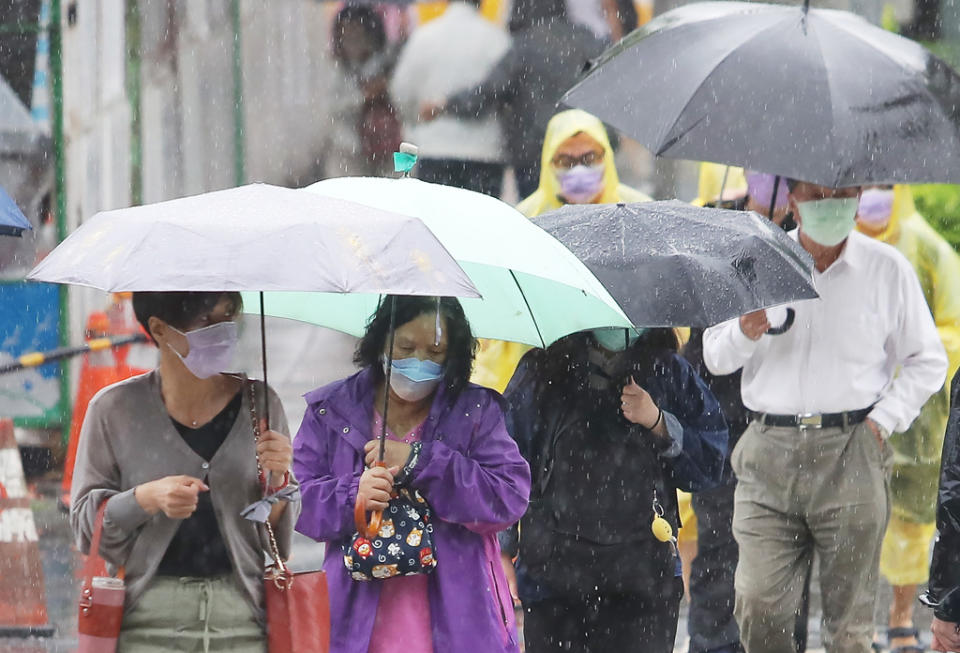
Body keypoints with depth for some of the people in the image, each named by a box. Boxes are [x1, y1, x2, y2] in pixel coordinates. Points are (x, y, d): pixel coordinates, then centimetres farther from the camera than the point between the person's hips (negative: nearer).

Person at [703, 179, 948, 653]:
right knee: (759, 609, -9)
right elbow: (714, 357, 14)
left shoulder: (887, 268, 6)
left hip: (851, 456, -1)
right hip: (769, 455, 1)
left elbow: (927, 362, 13)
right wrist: (744, 334, -8)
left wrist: (883, 420, 0)